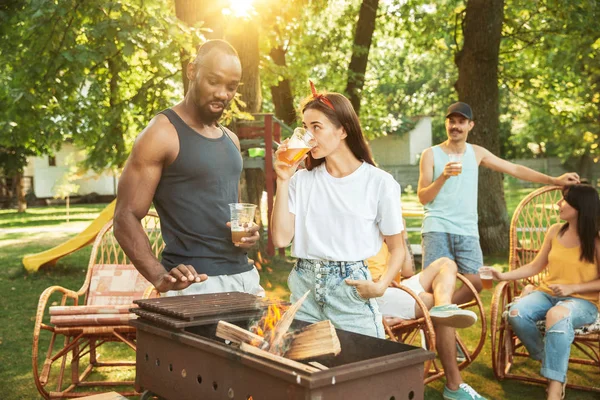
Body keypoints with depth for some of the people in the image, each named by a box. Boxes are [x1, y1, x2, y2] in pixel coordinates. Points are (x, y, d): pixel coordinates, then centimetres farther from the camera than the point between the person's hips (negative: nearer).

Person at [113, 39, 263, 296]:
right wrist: (160, 278, -26)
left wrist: (247, 232, 3)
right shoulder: (162, 134, -9)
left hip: (244, 275, 7)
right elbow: (126, 219, -12)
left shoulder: (230, 139, 13)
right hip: (195, 283, -7)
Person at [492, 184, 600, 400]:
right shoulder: (555, 231, 6)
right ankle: (550, 363, -4)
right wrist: (503, 275, 1)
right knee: (516, 313, -26)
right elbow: (536, 266, 11)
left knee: (557, 315, -40)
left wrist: (572, 288, -16)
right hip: (547, 293, 5)